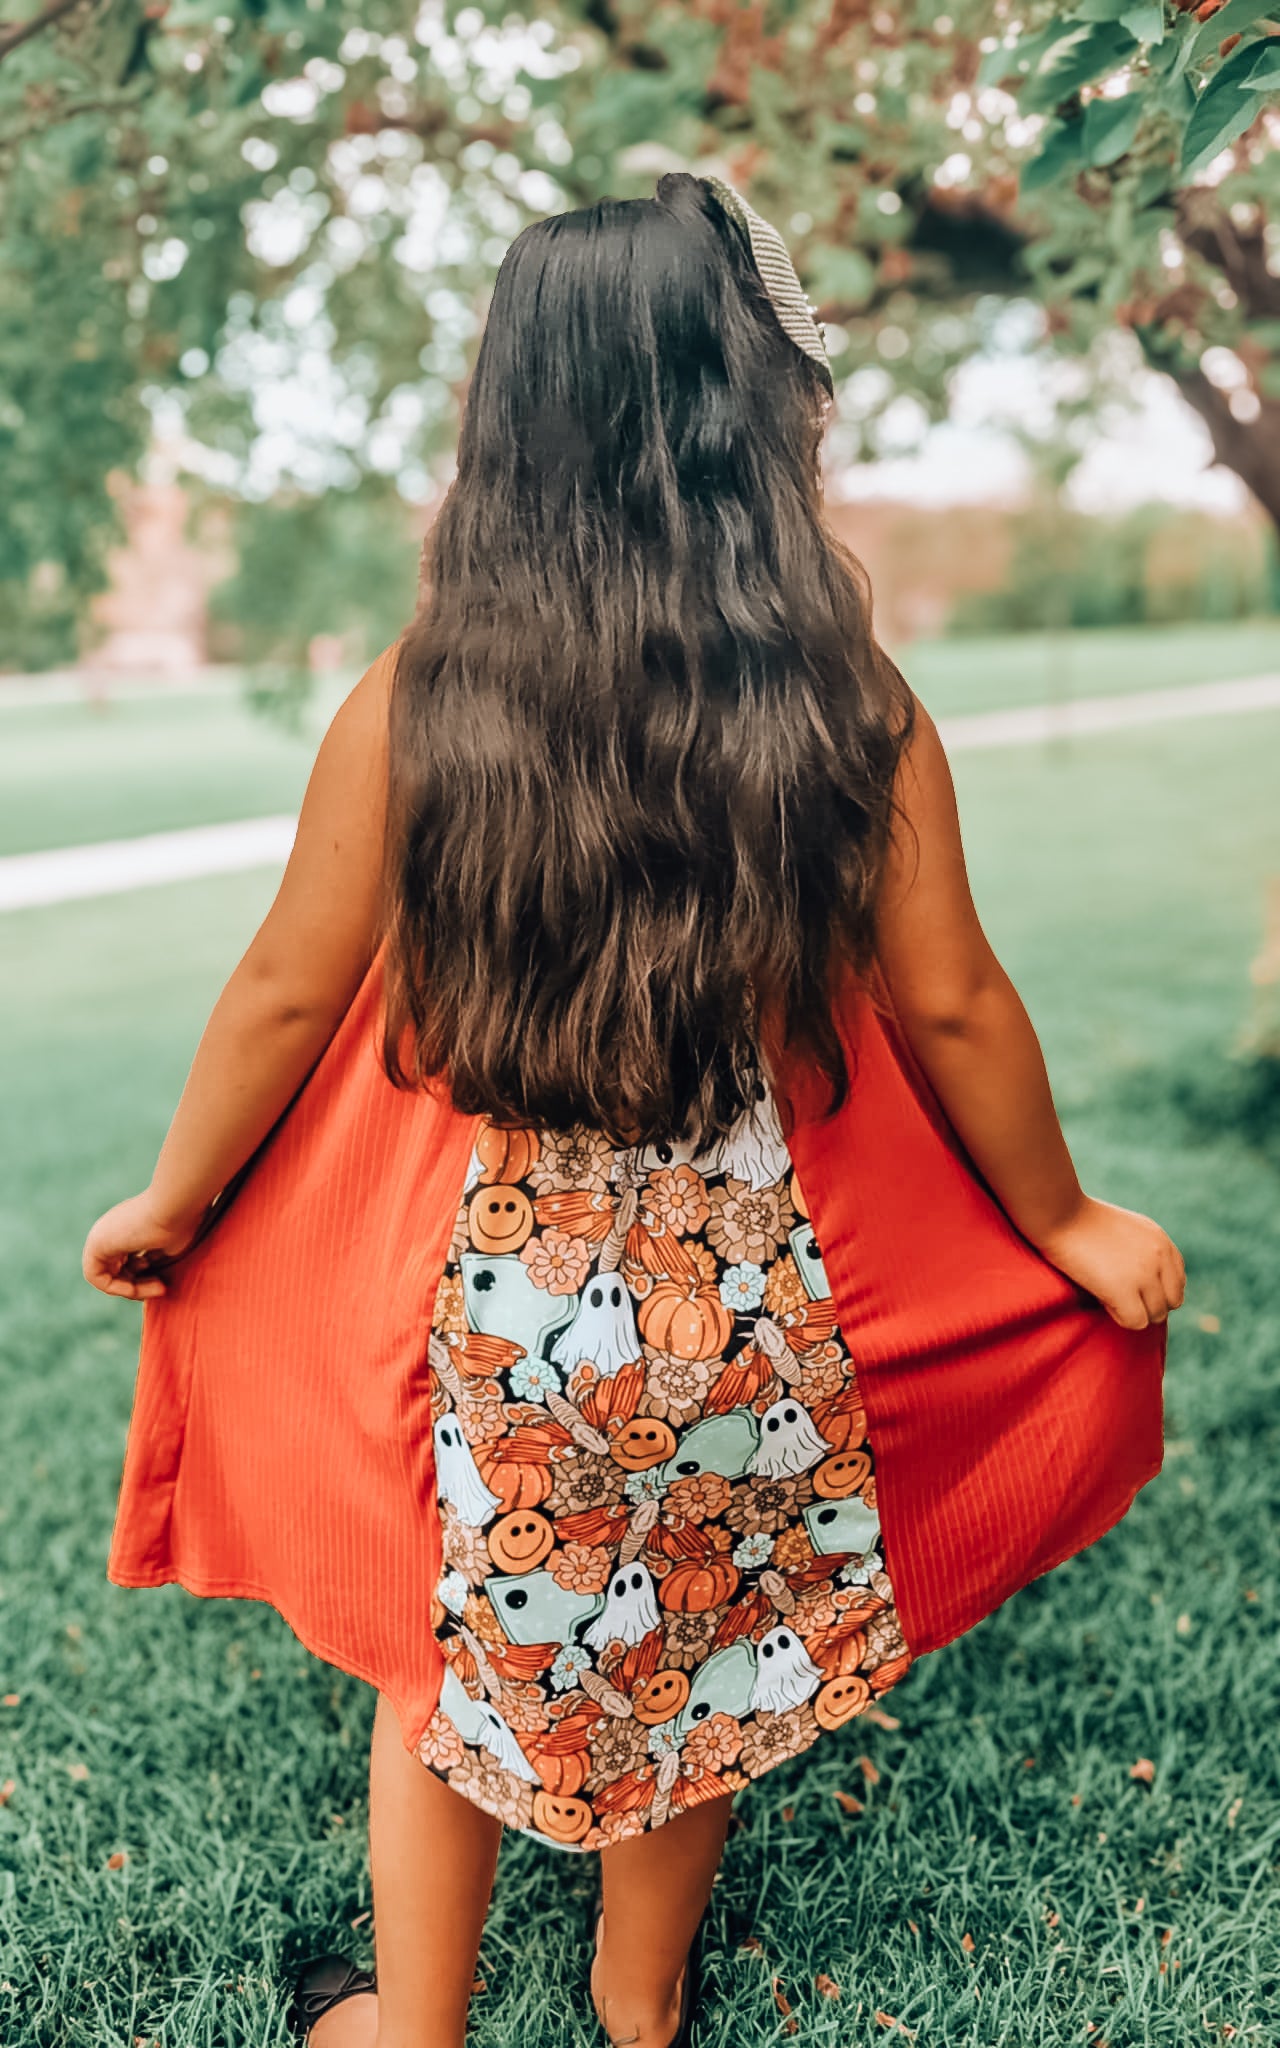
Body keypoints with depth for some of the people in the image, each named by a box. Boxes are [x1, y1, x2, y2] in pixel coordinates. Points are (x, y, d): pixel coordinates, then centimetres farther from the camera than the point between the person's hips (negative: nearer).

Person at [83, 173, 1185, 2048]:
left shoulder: (414, 700, -13)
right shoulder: (851, 710, -13)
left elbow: (286, 997, -6)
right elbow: (950, 1011, -6)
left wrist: (169, 1205, 11)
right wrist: (1067, 1226, 10)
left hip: (482, 1278, 0)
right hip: (745, 1279, 1)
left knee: (453, 1641, 25)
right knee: (702, 1648, 26)